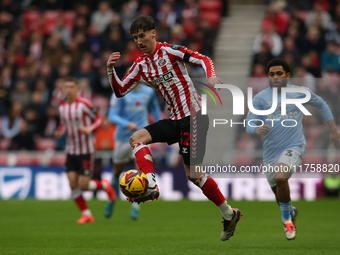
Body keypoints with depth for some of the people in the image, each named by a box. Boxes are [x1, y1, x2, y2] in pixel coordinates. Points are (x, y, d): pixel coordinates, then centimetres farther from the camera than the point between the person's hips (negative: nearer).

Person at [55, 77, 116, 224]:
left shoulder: (84, 104, -12)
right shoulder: (62, 107, 6)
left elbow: (98, 119, -5)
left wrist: (90, 128, -24)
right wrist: (60, 133, -3)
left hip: (85, 151, -5)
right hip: (71, 151, 5)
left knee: (84, 185, -7)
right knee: (73, 185, -3)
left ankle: (104, 185, 24)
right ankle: (86, 214, 10)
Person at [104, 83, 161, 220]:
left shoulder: (149, 92, 3)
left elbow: (154, 108, 23)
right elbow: (112, 116, -14)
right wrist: (127, 124, -31)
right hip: (123, 137, -1)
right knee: (117, 171, 13)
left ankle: (135, 207, -9)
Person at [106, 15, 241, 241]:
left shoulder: (169, 51, -8)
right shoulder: (141, 65, 12)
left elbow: (203, 59, -13)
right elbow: (120, 91, 13)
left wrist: (211, 76, -32)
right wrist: (111, 69, -3)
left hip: (194, 115, -7)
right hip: (175, 119, 7)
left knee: (192, 173, -8)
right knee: (137, 138, -9)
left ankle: (229, 213, 4)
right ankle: (151, 186, -22)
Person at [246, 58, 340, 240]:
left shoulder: (299, 93, -2)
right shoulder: (260, 98, -3)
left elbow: (321, 105, 15)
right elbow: (249, 124, -4)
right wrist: (257, 130, -28)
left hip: (294, 146, -3)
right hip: (271, 151, 3)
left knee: (280, 178, -29)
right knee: (279, 193, 14)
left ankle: (287, 218, -7)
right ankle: (290, 211, 50)